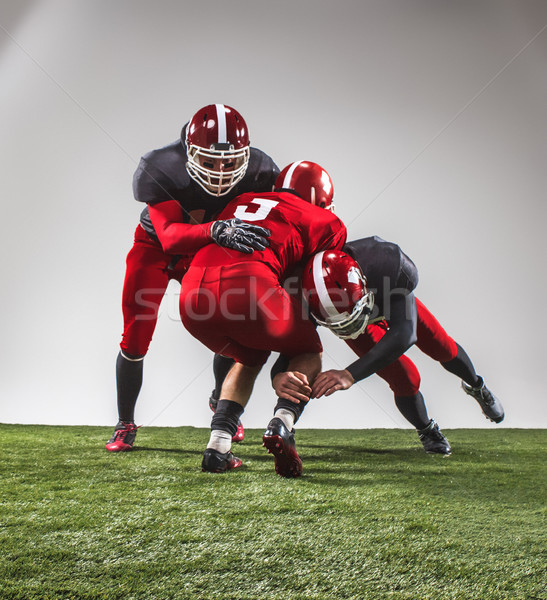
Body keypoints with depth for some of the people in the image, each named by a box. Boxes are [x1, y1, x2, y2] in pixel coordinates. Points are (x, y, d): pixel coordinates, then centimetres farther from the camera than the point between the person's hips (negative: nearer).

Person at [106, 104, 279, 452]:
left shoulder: (259, 171, -29)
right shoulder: (158, 170, -38)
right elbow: (169, 236, -49)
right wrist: (217, 230, -67)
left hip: (207, 253, 2)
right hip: (155, 248, -2)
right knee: (135, 340, -4)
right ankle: (125, 425, 17)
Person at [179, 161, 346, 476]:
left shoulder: (240, 202, 32)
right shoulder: (326, 223, 21)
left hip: (193, 292, 5)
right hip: (246, 287, -5)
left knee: (250, 358, 31)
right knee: (309, 355, 23)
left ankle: (218, 446, 14)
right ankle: (282, 423, -3)